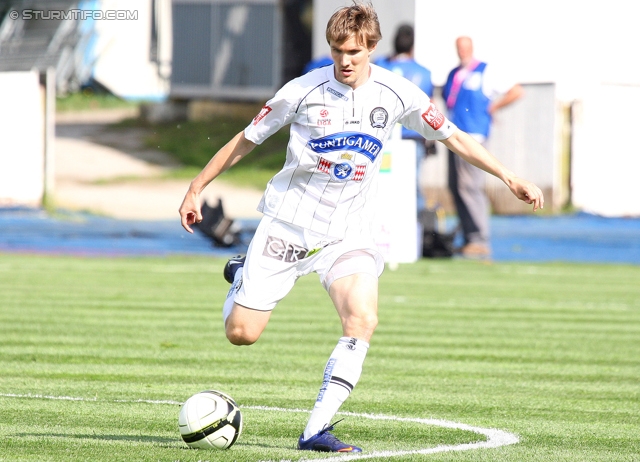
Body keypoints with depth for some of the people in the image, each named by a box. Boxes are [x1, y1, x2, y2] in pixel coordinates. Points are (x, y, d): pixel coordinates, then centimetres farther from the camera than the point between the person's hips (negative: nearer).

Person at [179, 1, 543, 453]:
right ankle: (244, 275, 34)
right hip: (288, 224, -1)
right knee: (242, 333, -2)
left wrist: (510, 178, 0)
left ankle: (316, 430, -18)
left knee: (362, 320, -24)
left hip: (348, 231, 1)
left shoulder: (396, 93, -6)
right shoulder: (304, 90, -10)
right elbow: (246, 140, 1)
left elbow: (453, 136, 4)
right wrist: (197, 188, 4)